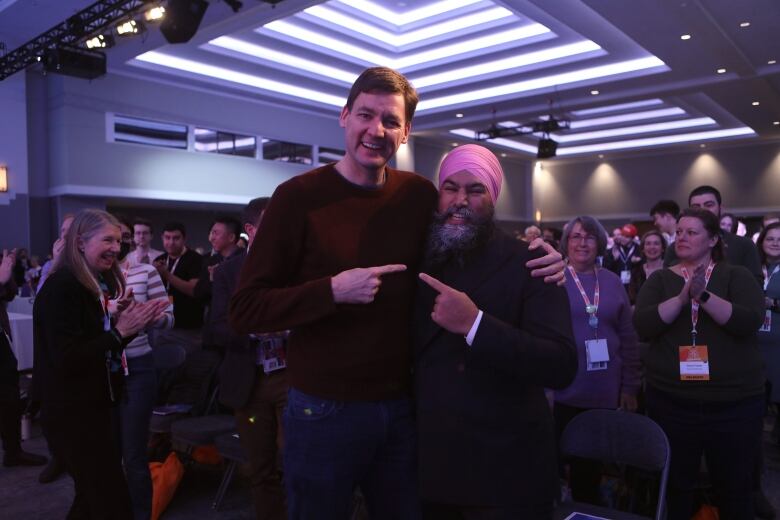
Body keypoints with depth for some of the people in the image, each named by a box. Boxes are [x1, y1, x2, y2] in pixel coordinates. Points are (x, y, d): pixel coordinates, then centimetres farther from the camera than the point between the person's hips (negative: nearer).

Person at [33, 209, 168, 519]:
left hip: (99, 405, 9)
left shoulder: (104, 283, 9)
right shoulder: (60, 288, -17)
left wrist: (136, 323, -1)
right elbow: (67, 359, -24)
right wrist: (119, 331, -23)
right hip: (72, 414, -9)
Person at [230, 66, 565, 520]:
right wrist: (332, 291, -25)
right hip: (325, 410, -3)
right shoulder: (299, 196, -10)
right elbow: (246, 312, -12)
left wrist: (533, 262, -4)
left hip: (403, 406, 4)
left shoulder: (419, 195, 0)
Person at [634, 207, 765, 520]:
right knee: (675, 485, 13)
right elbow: (642, 326, -11)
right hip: (671, 401, 1)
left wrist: (703, 295, -26)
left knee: (734, 486, 14)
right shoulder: (660, 279, 4)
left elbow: (750, 321, -15)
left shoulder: (737, 276, 1)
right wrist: (682, 297, -21)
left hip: (734, 402, 0)